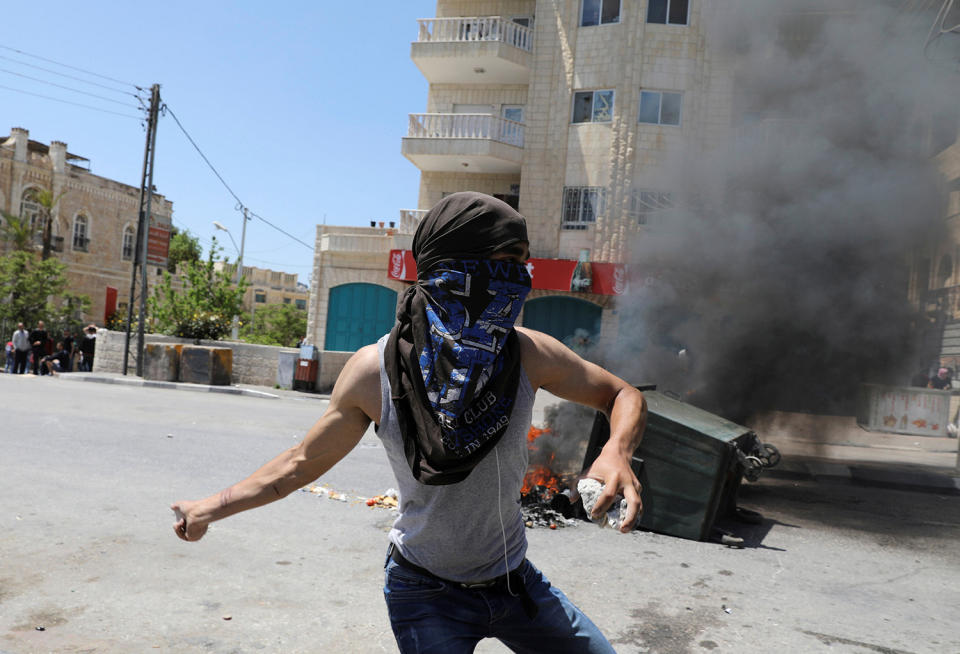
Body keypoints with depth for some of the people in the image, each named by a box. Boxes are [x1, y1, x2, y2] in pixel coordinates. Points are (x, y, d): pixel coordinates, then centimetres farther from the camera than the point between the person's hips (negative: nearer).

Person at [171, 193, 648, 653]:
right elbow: (304, 461, -4)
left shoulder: (529, 354, -16)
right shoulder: (374, 371, -19)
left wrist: (617, 451, -25)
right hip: (425, 590, -3)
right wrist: (210, 509, 0)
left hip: (512, 578, 3)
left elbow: (623, 396, -3)